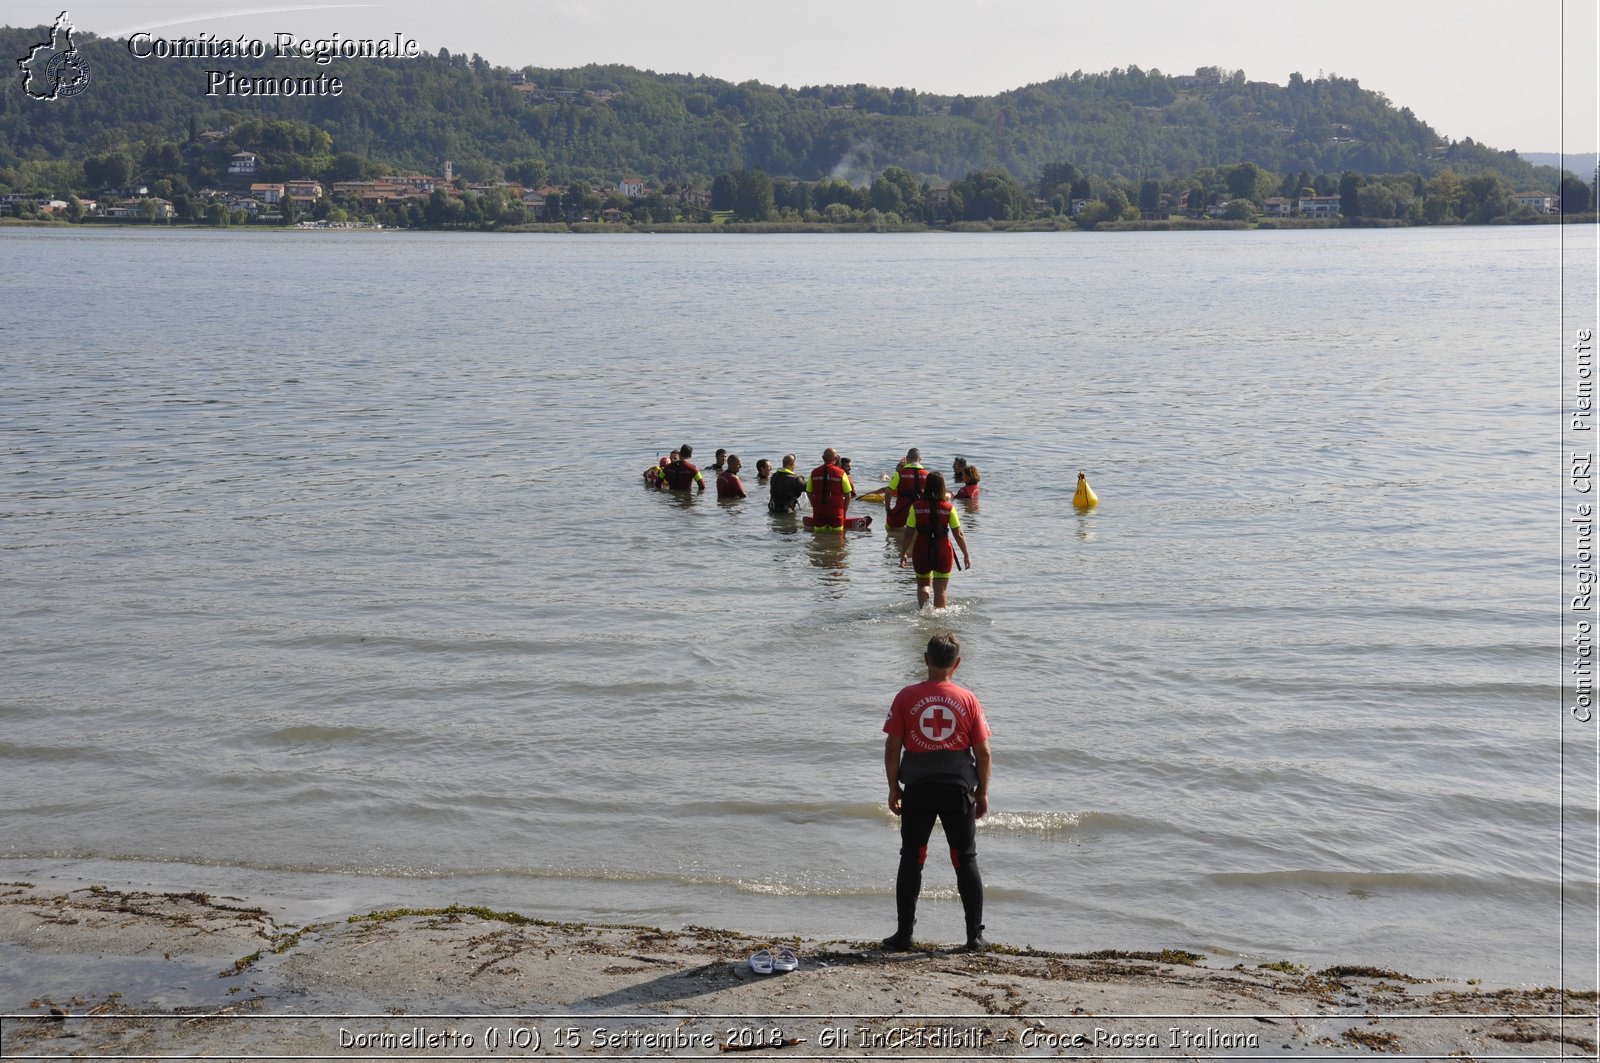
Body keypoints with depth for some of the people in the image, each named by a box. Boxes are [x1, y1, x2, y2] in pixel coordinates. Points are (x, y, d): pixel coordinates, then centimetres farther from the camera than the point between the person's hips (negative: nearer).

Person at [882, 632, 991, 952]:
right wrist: (983, 791, 10)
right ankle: (975, 936, 11)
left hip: (917, 789, 0)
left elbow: (892, 747, -4)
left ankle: (903, 934, 10)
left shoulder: (907, 697, -6)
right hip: (958, 788, 0)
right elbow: (983, 752, -2)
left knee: (911, 860, 9)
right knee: (966, 860, 10)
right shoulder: (968, 700, -5)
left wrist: (893, 787, 7)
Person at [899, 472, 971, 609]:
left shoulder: (916, 506, -5)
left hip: (921, 552, 1)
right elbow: (958, 535, -4)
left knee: (923, 584, 20)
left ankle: (923, 606, -5)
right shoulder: (949, 508, -6)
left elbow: (909, 534, -4)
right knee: (940, 589, 10)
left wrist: (903, 554, 6)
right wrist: (966, 555, 6)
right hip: (943, 553, -1)